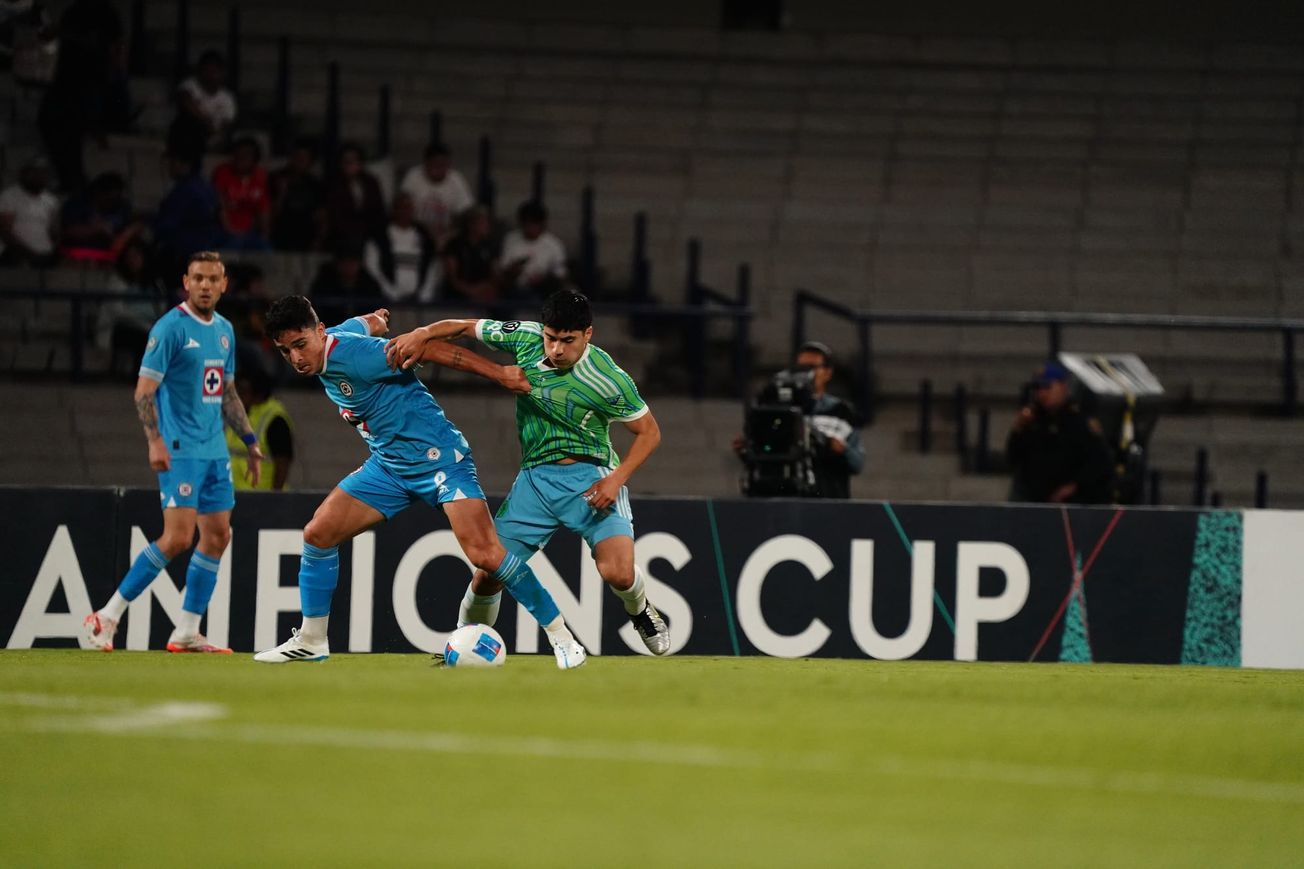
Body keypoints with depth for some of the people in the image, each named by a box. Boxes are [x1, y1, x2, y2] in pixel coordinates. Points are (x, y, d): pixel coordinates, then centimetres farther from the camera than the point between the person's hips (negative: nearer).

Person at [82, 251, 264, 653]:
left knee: (217, 536, 5)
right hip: (180, 450, -8)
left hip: (215, 451, 8)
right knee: (178, 537, -15)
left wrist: (249, 439, 19)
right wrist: (155, 440, -25)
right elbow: (144, 391, -14)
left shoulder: (224, 330, 13)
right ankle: (107, 617, -8)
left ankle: (186, 633, 11)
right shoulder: (171, 327, -10)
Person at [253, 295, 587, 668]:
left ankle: (561, 637, -8)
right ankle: (310, 641, 13)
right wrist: (376, 319, 46)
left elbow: (429, 349, -23)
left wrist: (499, 373, -22)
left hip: (437, 457, -9)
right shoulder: (339, 335, -1)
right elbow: (369, 322, 21)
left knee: (485, 554, -20)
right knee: (318, 534, 0)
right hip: (388, 466, 9)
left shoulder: (349, 355, -26)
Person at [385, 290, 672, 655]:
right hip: (535, 477, 4)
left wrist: (616, 479, -17)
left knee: (618, 573, -23)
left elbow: (649, 433, -5)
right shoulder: (526, 338, -8)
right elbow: (465, 327, 5)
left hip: (591, 477, -4)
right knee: (487, 575, -3)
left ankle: (640, 612, 14)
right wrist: (421, 334, -13)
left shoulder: (609, 380, -18)